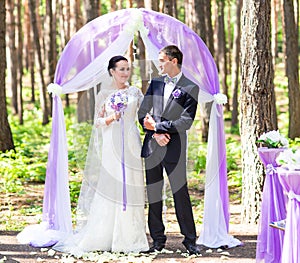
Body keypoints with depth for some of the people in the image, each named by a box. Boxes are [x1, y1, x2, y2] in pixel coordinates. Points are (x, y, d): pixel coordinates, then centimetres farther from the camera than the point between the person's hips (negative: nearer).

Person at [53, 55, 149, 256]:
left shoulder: (135, 93, 8)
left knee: (130, 189, 2)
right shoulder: (104, 94, 5)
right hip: (111, 146, -1)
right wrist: (111, 118, -13)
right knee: (108, 189, -4)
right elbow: (97, 123, 5)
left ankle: (130, 237, 7)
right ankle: (104, 237, 2)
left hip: (131, 145, 1)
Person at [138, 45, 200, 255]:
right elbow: (142, 113, 8)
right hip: (152, 146, 5)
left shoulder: (190, 88, -3)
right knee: (153, 194, 7)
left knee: (180, 193, -4)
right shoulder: (155, 83, 12)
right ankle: (158, 239, 14)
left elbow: (186, 121, -11)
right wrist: (155, 134, -8)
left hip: (175, 148, -5)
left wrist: (157, 126, -10)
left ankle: (190, 239, 5)